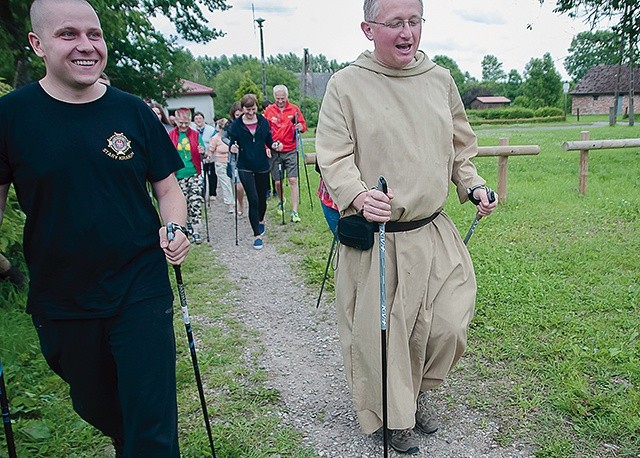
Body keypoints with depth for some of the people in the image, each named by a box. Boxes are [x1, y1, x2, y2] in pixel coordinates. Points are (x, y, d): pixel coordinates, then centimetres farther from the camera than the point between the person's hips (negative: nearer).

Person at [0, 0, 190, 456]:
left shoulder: (133, 111, -3)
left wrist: (174, 230, -15)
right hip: (60, 301, 2)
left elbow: (168, 187, 3)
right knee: (97, 408, 23)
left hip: (141, 293, -1)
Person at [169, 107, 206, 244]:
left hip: (194, 174, 0)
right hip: (179, 176, 0)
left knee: (196, 202, -8)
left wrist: (202, 152, -14)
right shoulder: (170, 136, 2)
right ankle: (189, 226, 25)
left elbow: (202, 156, 9)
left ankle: (195, 230, -3)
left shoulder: (196, 135, 4)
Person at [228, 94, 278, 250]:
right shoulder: (236, 124, -5)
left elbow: (268, 139, 8)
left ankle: (261, 221, 46)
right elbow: (233, 142, -2)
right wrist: (233, 148, -24)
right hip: (245, 167, -3)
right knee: (253, 200, -9)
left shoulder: (263, 122, 1)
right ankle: (257, 235, -2)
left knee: (262, 198, 14)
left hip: (262, 166, 3)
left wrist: (273, 145, -13)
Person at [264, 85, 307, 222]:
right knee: (278, 182, 6)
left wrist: (300, 127, -14)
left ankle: (294, 211, -5)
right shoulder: (269, 110, 3)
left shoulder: (294, 109, 3)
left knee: (293, 180, -9)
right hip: (275, 152, 1)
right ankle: (281, 201, 37)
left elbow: (304, 125, 9)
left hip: (291, 151, -1)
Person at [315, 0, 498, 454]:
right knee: (381, 331, 7)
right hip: (373, 240, -4)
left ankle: (419, 390, 39)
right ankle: (395, 416, 34)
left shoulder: (440, 79, 8)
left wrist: (473, 185, 6)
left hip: (434, 233, 5)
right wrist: (358, 196, -29)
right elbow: (333, 158, -12)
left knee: (450, 323, 7)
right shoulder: (346, 84, -7)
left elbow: (460, 145, 19)